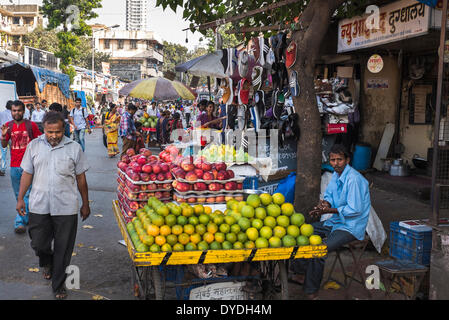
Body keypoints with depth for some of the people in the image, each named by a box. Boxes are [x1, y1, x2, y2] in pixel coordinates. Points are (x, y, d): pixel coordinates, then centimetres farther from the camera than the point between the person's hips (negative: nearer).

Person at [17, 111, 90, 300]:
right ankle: (47, 263, 43)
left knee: (63, 249, 5)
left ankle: (58, 286, 23)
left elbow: (81, 178, 5)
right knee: (38, 244, 7)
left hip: (66, 207, -1)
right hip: (39, 206, 2)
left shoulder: (74, 148, 0)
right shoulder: (34, 146, 5)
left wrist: (85, 204, 7)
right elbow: (27, 174, 11)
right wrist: (20, 198, 8)